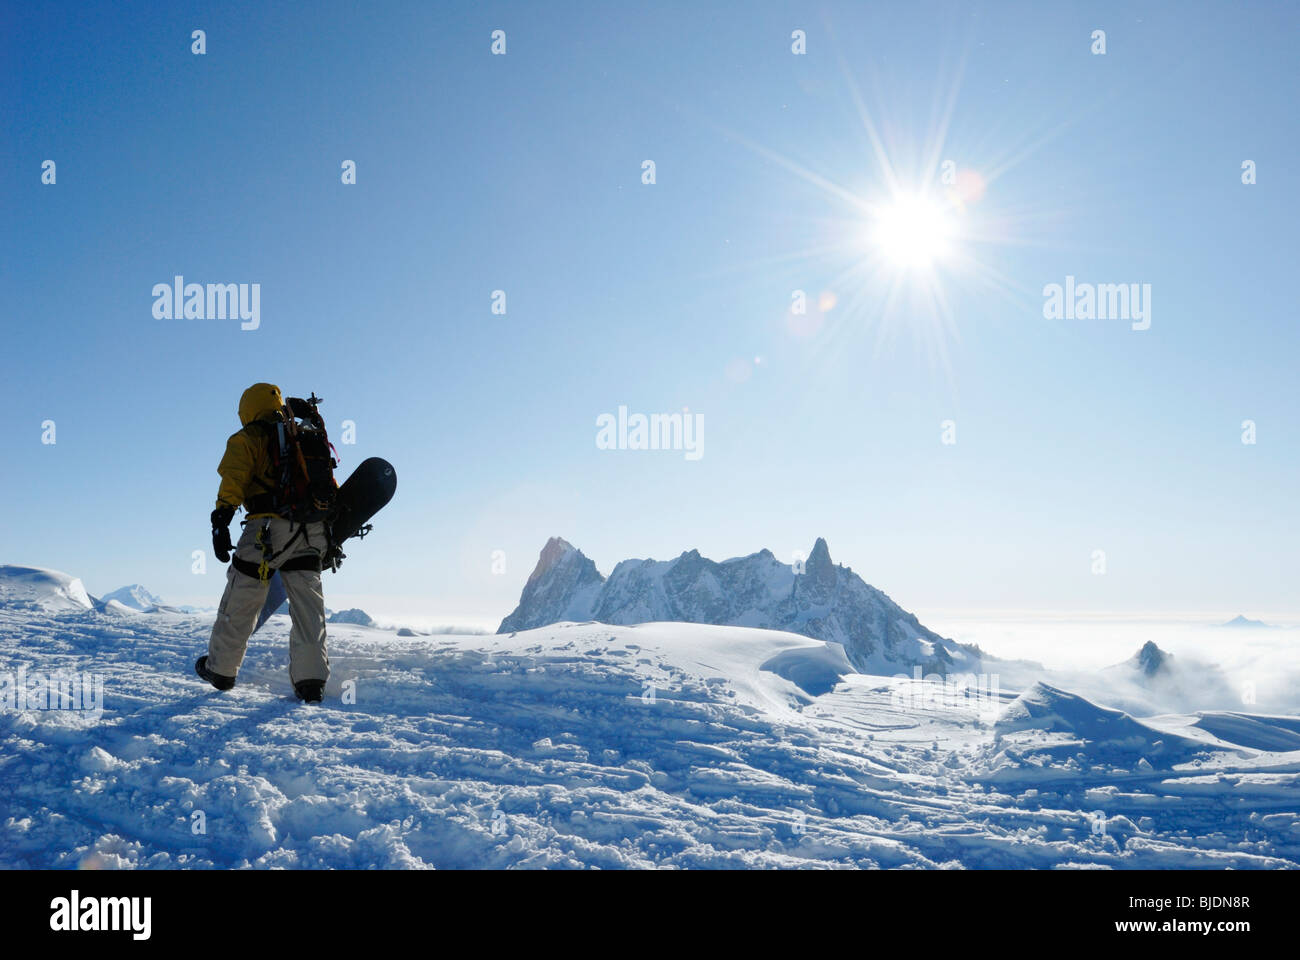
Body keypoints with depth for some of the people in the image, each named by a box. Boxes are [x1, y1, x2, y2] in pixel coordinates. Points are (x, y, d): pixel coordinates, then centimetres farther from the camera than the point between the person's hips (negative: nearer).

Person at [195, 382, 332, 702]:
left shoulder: (247, 439, 9)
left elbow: (233, 478, -8)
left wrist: (220, 522, -14)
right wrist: (331, 536, 27)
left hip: (269, 529, -4)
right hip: (312, 531, 4)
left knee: (240, 603, 10)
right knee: (308, 607, 6)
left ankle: (221, 670, 24)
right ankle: (310, 679, 0)